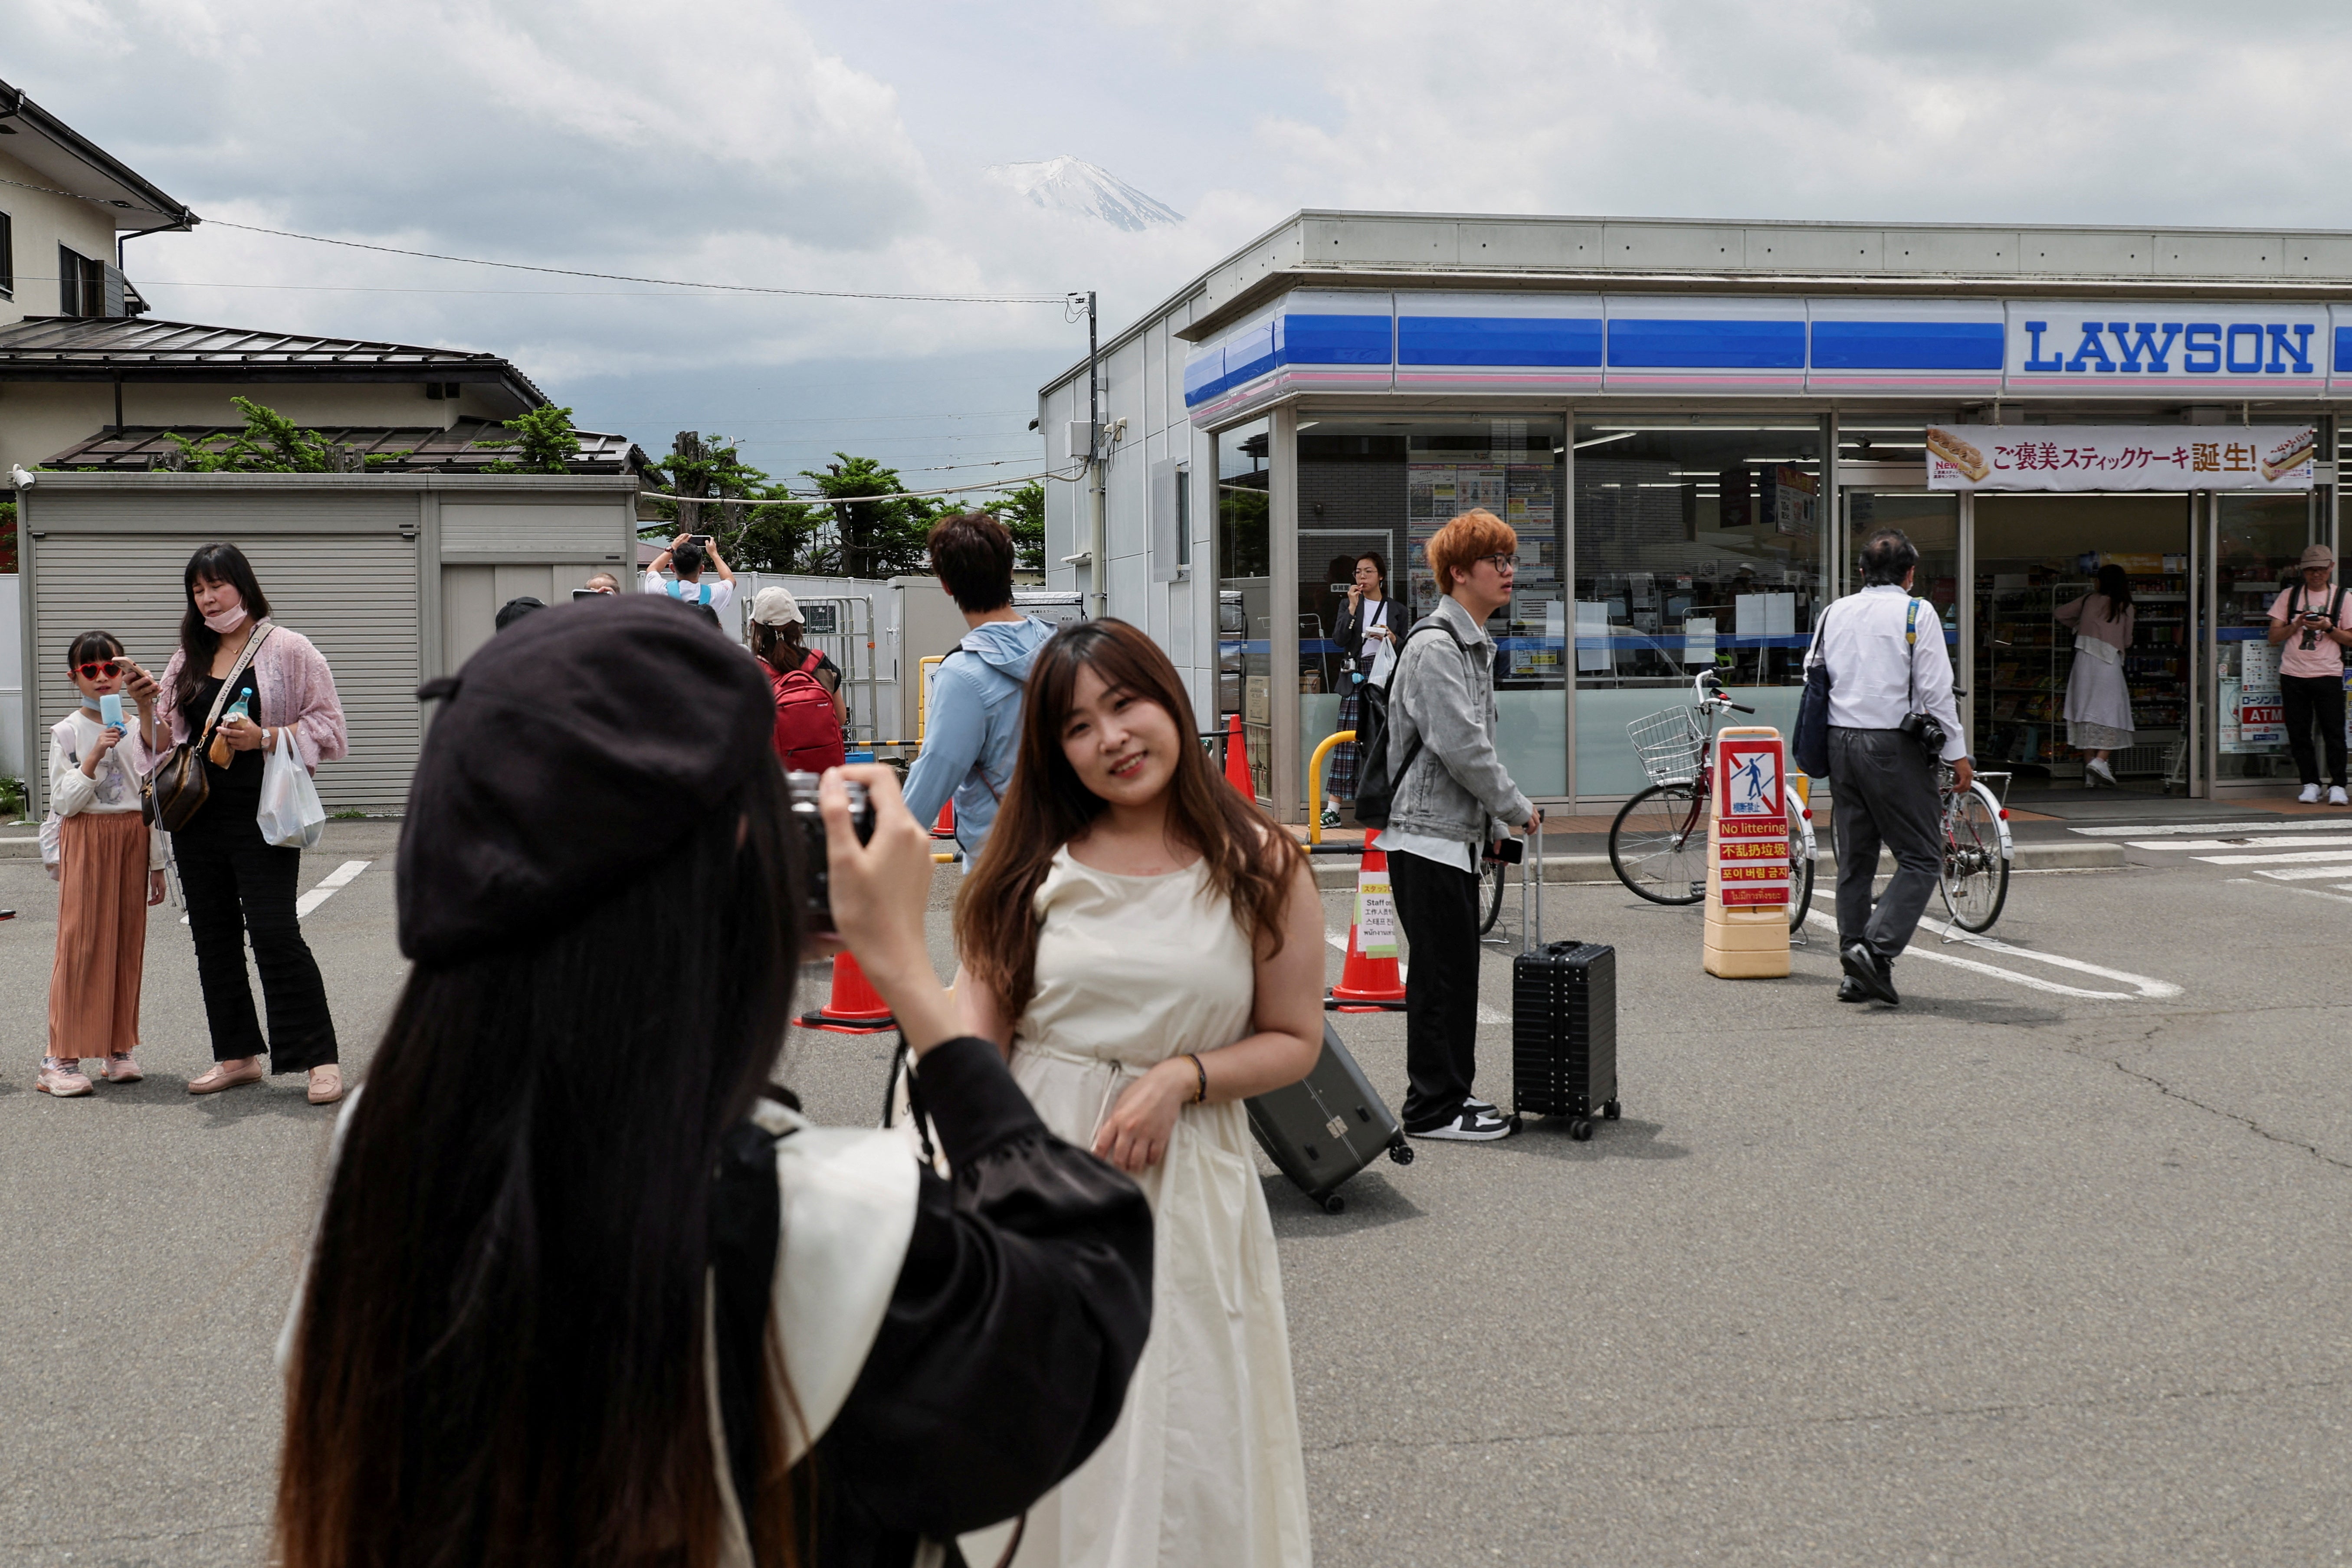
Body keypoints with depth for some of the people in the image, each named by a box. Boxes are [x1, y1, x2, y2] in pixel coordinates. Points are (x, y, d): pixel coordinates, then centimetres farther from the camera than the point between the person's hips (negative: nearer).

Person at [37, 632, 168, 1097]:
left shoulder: (137, 729, 8)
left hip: (134, 840, 4)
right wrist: (95, 755, -19)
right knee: (81, 942, -8)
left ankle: (118, 1049, 13)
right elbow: (63, 802, -9)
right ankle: (61, 1058, -6)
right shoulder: (68, 732, -2)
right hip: (87, 839, -4)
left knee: (128, 941, 5)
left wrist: (157, 863, 11)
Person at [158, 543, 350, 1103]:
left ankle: (320, 1058, -7)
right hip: (198, 816, 6)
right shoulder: (188, 660, 16)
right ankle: (238, 1055, 19)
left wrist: (264, 738, -18)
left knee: (274, 932, -12)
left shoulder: (287, 649, -2)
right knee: (213, 937, 9)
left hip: (260, 815, -6)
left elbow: (328, 728, -6)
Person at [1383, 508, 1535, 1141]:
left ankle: (1451, 1094, 22)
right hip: (1427, 834, -10)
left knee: (1459, 967, 14)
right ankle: (1433, 1109, 1)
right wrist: (1516, 809, -10)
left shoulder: (1474, 644, 17)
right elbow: (1462, 747, -21)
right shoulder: (1434, 647, -15)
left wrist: (1492, 826, 18)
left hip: (1457, 832, 10)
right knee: (1440, 971, -5)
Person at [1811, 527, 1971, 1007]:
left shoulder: (1835, 613, 11)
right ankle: (1877, 947, -15)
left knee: (1854, 858, 10)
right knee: (1921, 858, 0)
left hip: (1840, 741, 6)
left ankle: (1855, 975, 11)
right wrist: (1957, 754, -3)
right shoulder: (1917, 613, -5)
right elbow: (1935, 690, -8)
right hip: (1893, 745, -6)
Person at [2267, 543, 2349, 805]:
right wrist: (2297, 625, -9)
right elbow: (2274, 637, 8)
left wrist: (2328, 628, -11)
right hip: (2293, 674, 1)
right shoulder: (2289, 595, 10)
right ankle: (2310, 784, 11)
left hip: (2328, 675, -1)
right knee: (2299, 733, 2)